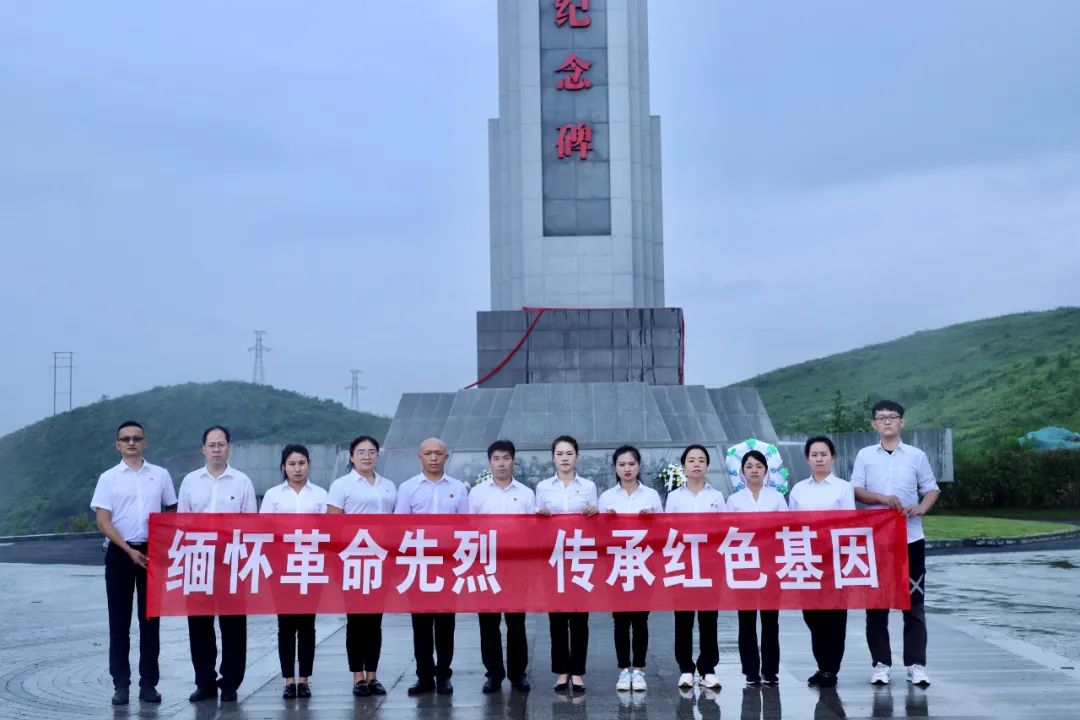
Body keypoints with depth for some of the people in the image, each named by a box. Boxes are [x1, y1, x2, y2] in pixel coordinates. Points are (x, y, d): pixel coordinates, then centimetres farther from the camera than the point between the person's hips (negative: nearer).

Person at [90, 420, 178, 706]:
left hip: (153, 552, 1)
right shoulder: (109, 478, 0)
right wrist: (130, 551, -14)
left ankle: (148, 683, 11)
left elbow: (172, 513, 13)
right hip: (120, 553, -1)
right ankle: (121, 683, 8)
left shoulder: (161, 475, 6)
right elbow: (103, 521, -5)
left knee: (150, 619, 4)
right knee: (119, 620, 2)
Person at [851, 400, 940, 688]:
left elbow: (932, 489, 9)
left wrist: (920, 508, -11)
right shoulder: (865, 456, 6)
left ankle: (916, 664, 4)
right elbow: (856, 491, 2)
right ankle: (881, 663, 10)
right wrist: (883, 498, -16)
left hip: (910, 538, 0)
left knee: (914, 600, 0)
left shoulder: (916, 456, 5)